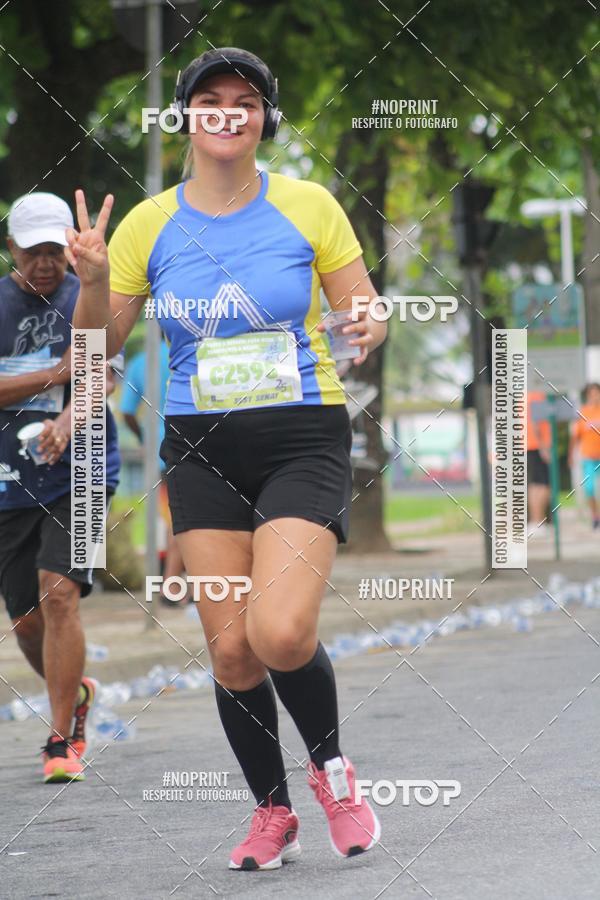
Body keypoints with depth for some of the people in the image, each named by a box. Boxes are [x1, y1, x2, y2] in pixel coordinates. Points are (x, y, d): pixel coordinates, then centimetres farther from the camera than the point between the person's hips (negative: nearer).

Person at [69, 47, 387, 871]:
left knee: (280, 632, -20)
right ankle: (272, 812, 19)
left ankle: (332, 768, 8)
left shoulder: (309, 206, -1)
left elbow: (362, 309, 6)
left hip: (305, 439, -3)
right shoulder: (147, 224, 4)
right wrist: (94, 282, -13)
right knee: (230, 647, -1)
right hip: (203, 452, 3)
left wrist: (369, 331, -18)